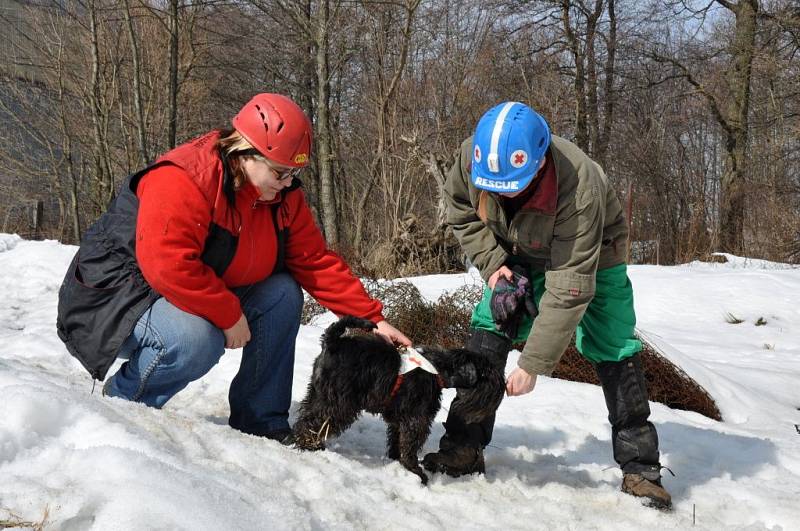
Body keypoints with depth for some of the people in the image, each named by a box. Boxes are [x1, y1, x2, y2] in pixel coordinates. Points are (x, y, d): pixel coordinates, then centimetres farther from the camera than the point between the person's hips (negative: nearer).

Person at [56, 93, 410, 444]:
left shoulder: (284, 195, -2)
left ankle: (261, 424, -2)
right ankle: (120, 399, -6)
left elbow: (317, 262, 0)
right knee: (197, 341, -37)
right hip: (118, 297, -8)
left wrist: (371, 319, -8)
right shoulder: (181, 182, -28)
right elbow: (167, 265, -37)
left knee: (283, 294, -10)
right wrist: (230, 314, -28)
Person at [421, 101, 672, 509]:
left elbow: (568, 290, -39)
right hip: (518, 255, 4)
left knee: (614, 349, -11)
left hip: (589, 256, -4)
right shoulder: (472, 157, -30)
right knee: (487, 327, -11)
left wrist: (533, 364, -36)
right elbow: (462, 214, -6)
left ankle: (639, 466, 1)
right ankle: (464, 447, -4)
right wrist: (492, 262, -21)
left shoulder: (579, 189, -43)